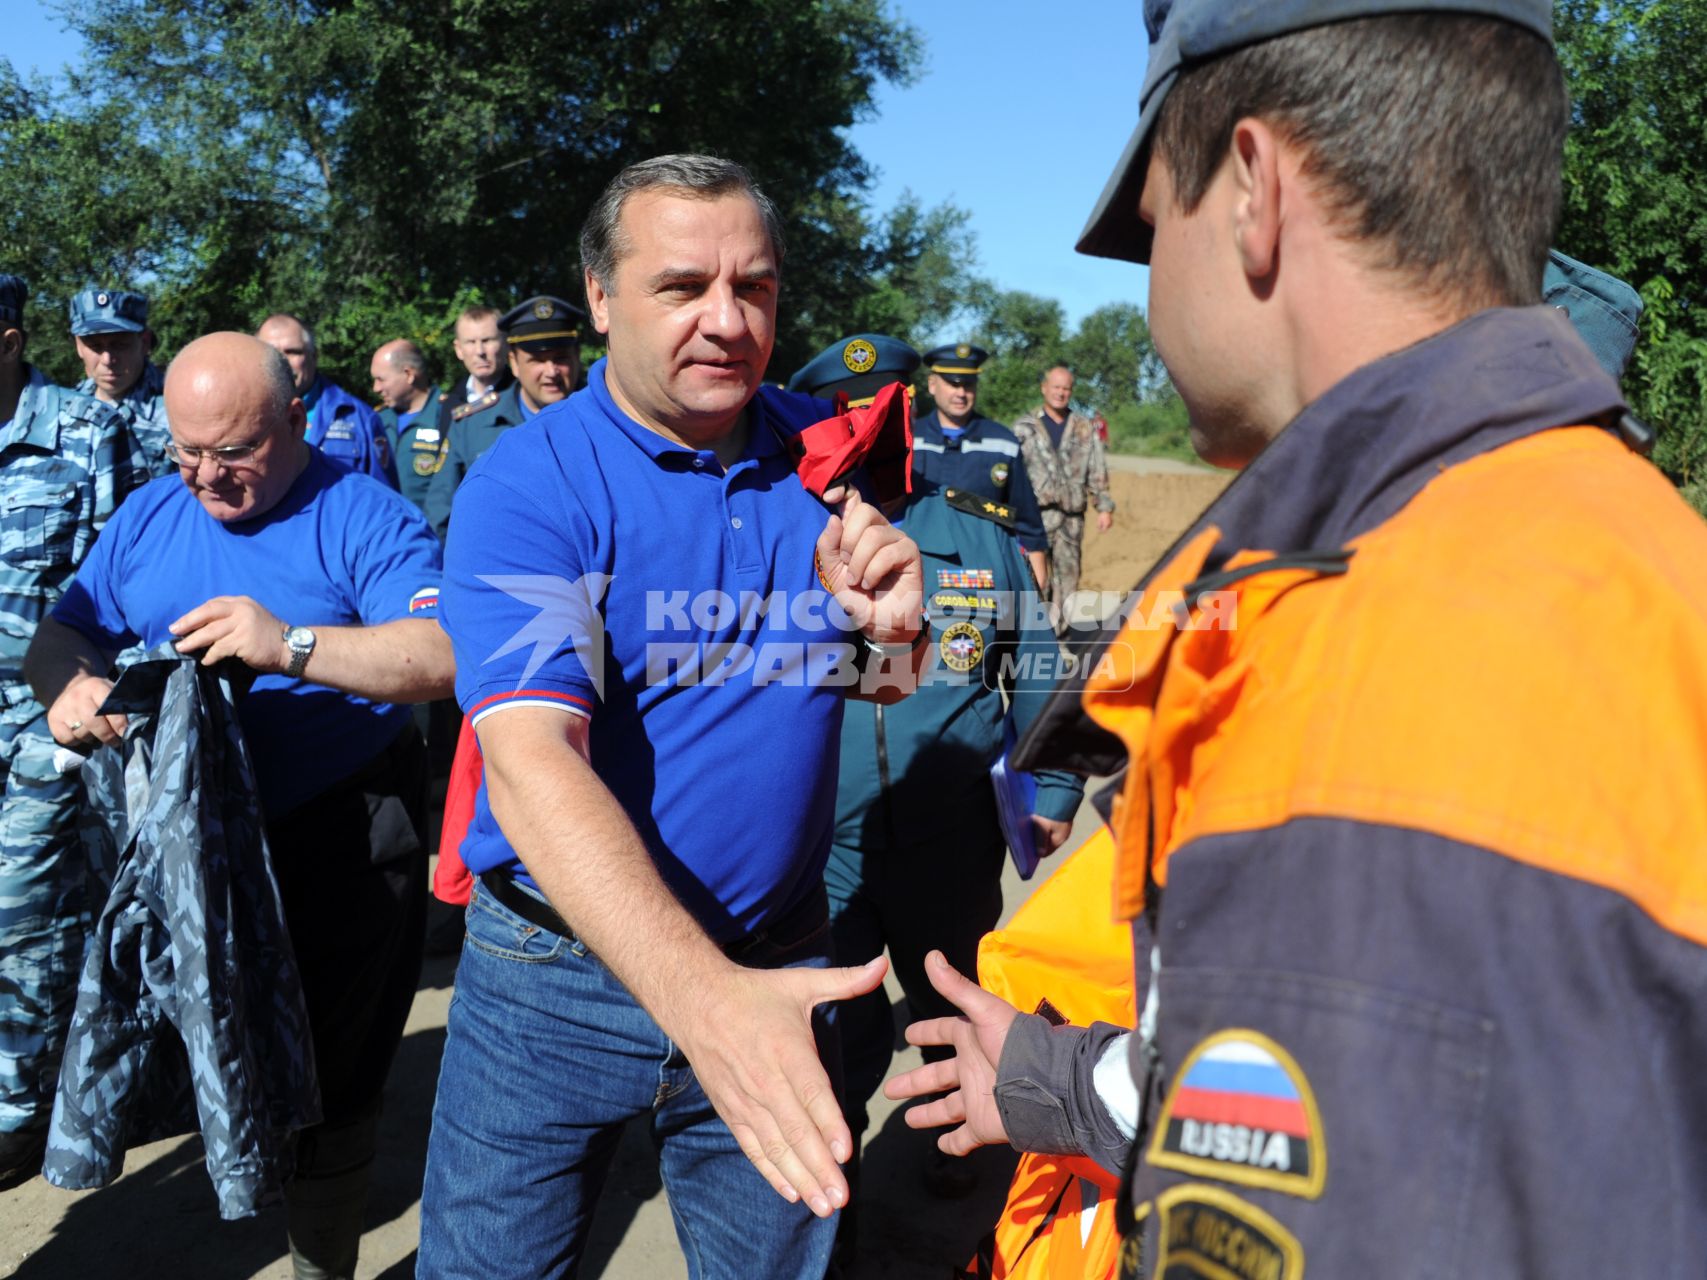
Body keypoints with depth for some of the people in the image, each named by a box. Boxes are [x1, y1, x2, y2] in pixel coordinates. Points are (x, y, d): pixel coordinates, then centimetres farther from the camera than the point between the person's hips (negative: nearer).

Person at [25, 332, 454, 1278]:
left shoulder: (363, 516, -10)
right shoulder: (147, 516, 9)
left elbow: (451, 657, -22)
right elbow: (61, 630, 12)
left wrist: (294, 645, -33)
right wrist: (69, 686, -11)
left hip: (342, 852, -5)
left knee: (326, 1084, 7)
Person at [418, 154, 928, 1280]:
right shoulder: (527, 486, -15)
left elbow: (889, 686, 10)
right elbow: (530, 759, -28)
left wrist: (888, 627, -16)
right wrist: (700, 996, -41)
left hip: (775, 965, 4)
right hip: (559, 968, -3)